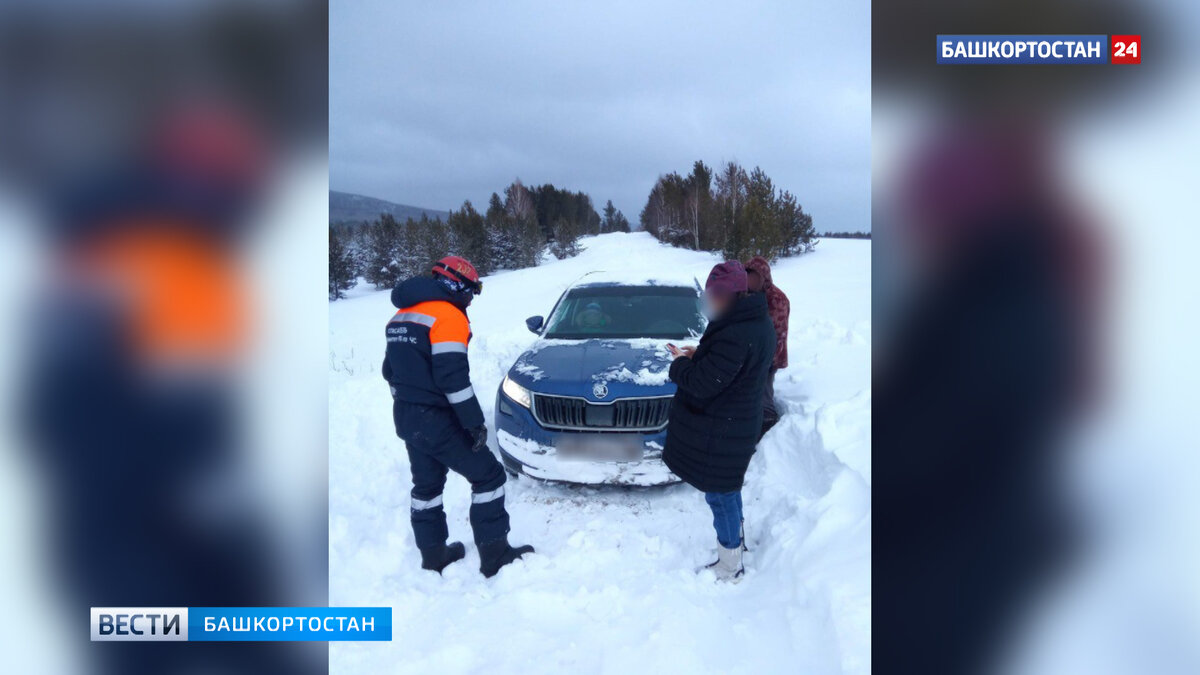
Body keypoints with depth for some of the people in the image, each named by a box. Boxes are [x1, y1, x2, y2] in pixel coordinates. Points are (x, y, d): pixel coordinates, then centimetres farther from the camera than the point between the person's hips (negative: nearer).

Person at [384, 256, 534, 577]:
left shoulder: (402, 316, 14)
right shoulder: (448, 316, -15)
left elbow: (391, 370, 18)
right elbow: (452, 376, -23)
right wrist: (475, 422, -18)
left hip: (405, 418, 9)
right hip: (437, 419, -9)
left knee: (426, 485, 20)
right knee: (488, 476, 1)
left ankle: (433, 555, 28)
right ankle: (494, 555, 3)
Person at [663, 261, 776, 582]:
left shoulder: (735, 335, -31)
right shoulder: (759, 323, 3)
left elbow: (701, 383, -28)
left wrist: (680, 363, -9)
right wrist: (700, 355, 2)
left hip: (719, 431, -10)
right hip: (740, 423, 10)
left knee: (720, 495, 5)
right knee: (729, 488, 27)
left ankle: (730, 568, 20)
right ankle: (736, 541, 46)